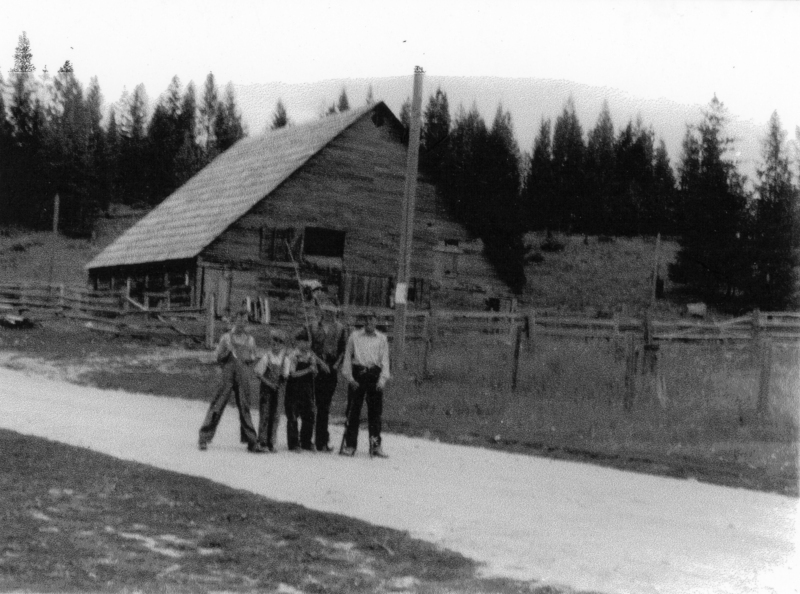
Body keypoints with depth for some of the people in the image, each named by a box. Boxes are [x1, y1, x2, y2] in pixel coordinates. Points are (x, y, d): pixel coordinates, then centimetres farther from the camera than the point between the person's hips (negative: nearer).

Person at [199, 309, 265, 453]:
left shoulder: (250, 339, 12)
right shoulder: (226, 337, 4)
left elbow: (253, 357, 21)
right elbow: (218, 358, 5)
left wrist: (249, 358, 0)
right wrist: (228, 352, -13)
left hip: (243, 377, 2)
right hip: (228, 376, -2)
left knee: (245, 408, 6)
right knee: (217, 407, -4)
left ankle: (252, 442, 8)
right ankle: (204, 438, 1)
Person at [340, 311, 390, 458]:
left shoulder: (382, 338, 10)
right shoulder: (355, 336, 8)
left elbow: (385, 359, 7)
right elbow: (348, 356, 7)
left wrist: (383, 378, -6)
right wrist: (349, 377, -2)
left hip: (375, 374, 1)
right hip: (357, 373, -1)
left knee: (375, 410, 0)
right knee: (353, 410, -2)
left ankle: (375, 446, 5)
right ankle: (349, 445, 3)